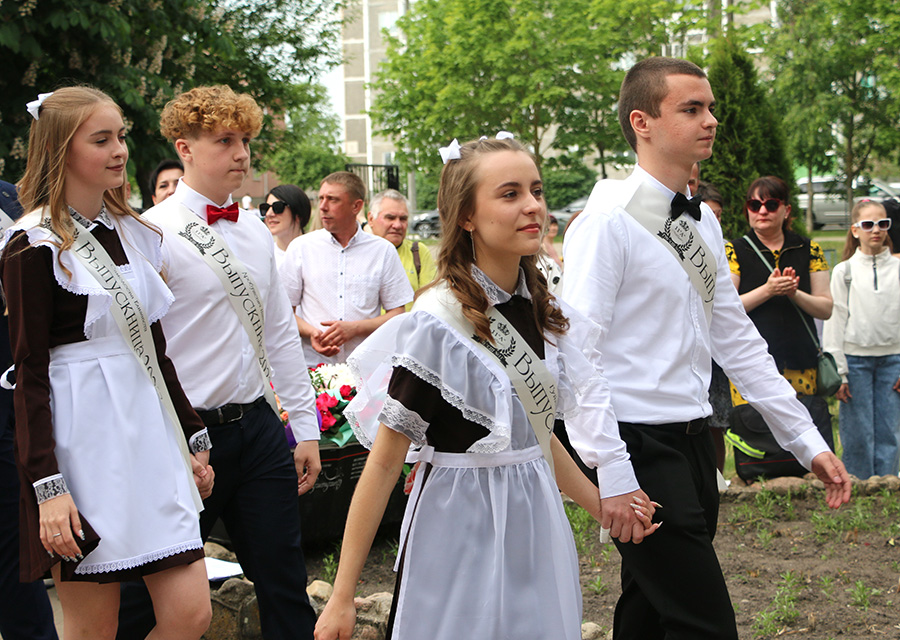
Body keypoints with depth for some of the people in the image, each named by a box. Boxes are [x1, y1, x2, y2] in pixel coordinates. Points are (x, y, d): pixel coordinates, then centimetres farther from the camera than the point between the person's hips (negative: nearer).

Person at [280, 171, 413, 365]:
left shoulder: (383, 251, 9)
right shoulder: (301, 247, 10)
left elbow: (397, 315, 8)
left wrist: (354, 328, -7)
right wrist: (311, 332, -10)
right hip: (313, 364, 0)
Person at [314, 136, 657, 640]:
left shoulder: (545, 313, 3)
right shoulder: (437, 325, -17)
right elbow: (384, 462, -15)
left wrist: (602, 506, 13)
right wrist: (342, 598, -14)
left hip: (536, 521, 6)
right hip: (463, 527, -6)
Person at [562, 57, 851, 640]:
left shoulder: (703, 222, 12)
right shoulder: (609, 221, -13)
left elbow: (736, 339, 16)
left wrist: (808, 440, 13)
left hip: (694, 440, 8)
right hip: (640, 447, -8)